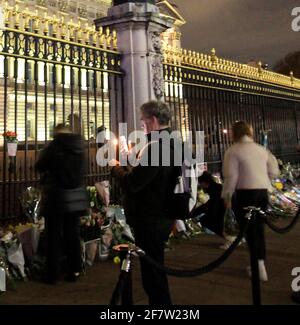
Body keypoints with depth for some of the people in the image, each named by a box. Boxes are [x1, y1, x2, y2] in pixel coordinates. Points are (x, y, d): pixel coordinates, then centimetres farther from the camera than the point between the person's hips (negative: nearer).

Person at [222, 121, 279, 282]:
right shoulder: (262, 149, 11)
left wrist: (226, 196, -2)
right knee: (258, 228, 16)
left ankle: (260, 268, 1)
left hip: (245, 193, -6)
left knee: (249, 229, 2)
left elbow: (231, 176, -12)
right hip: (263, 191, 6)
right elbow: (274, 171, 12)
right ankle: (259, 263, 27)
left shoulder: (233, 151, -7)